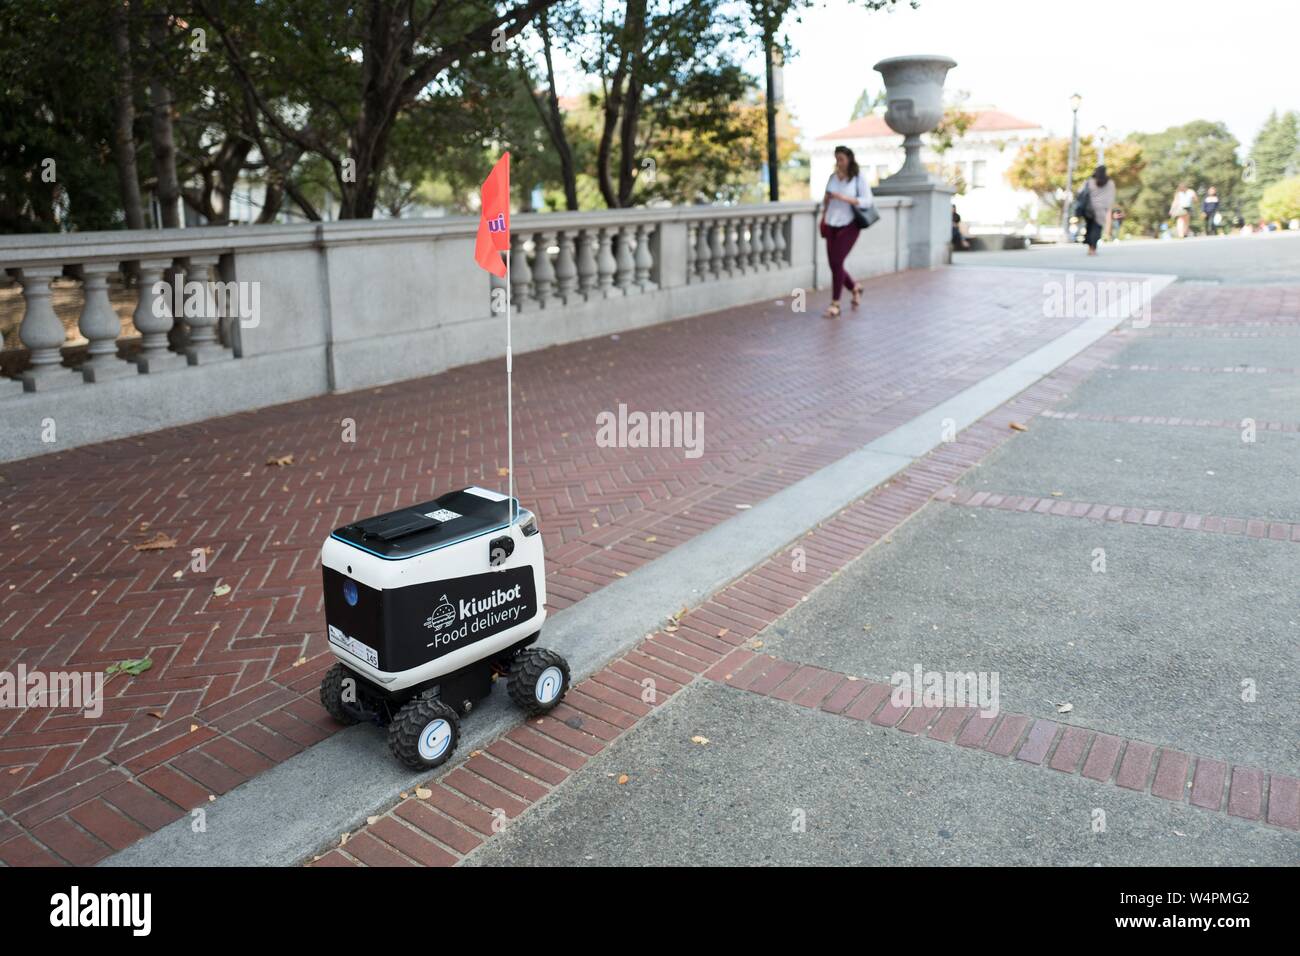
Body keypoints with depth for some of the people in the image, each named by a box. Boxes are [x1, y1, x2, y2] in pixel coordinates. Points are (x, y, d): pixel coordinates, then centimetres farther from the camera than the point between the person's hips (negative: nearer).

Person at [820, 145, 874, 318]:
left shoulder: (858, 178, -5)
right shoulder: (833, 177, 7)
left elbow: (867, 201, -12)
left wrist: (845, 198, -22)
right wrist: (823, 217, 1)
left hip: (849, 225, -5)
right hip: (832, 225, 5)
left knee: (837, 262, -15)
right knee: (834, 264, 5)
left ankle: (835, 304, -8)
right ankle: (855, 288, 34)